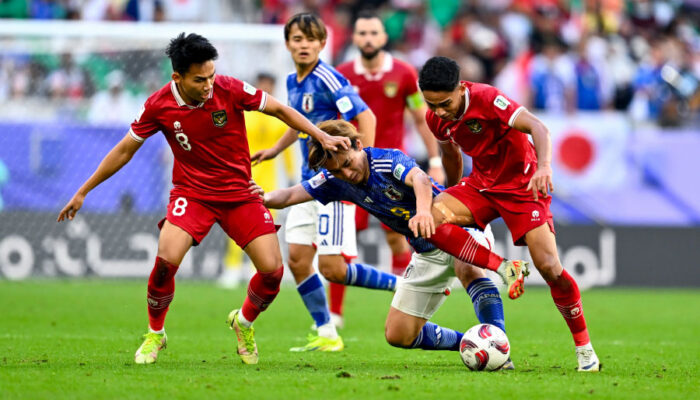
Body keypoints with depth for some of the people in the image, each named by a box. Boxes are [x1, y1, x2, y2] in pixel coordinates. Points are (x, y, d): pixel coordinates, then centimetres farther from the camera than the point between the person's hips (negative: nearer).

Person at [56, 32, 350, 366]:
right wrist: (82, 192, 4)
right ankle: (154, 334, 2)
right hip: (191, 193, -1)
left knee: (272, 269, -11)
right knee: (166, 260, -25)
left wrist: (322, 137, -5)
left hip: (240, 194, 1)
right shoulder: (158, 105, -12)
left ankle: (244, 322, 23)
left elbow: (280, 110, 0)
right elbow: (124, 151, 0)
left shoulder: (230, 90, -15)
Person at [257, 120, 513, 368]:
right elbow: (290, 196, -5)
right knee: (398, 335, 4)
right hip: (427, 253, 7)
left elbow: (419, 179, -46)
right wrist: (264, 198, -29)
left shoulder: (389, 160, -25)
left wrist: (423, 211, -67)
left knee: (467, 268, -42)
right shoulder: (337, 181, -7)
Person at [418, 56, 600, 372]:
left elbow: (537, 127, -34)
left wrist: (543, 166, -52)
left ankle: (584, 348, -2)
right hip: (482, 183, 6)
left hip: (522, 184, -6)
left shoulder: (485, 98, -24)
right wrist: (453, 199, 26)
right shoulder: (436, 119, -5)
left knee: (548, 266, -17)